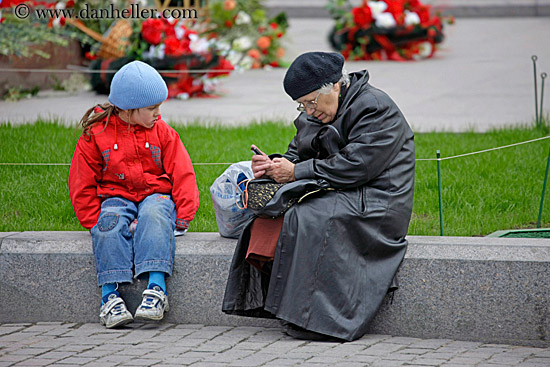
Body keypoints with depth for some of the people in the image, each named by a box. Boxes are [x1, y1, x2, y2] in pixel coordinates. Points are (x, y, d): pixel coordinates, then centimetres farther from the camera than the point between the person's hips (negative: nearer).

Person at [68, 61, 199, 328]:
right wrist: (95, 222, -7)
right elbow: (82, 185, 4)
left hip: (155, 195, 0)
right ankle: (110, 295, -41)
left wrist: (183, 216, -8)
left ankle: (156, 288, -47)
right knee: (110, 221, -34)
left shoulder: (162, 133, 6)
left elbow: (182, 175, 4)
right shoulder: (96, 135, 1)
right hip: (115, 197, 0)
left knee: (154, 214, -35)